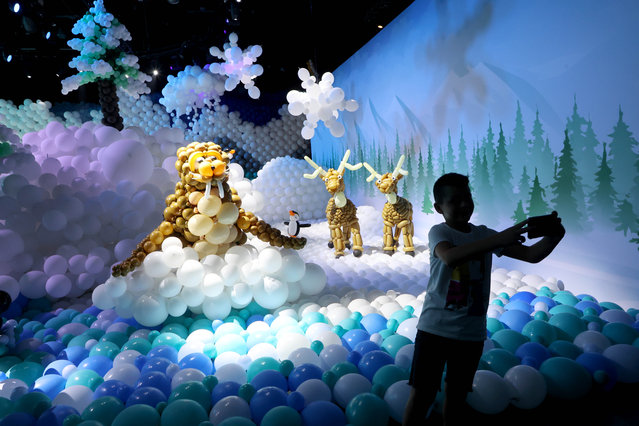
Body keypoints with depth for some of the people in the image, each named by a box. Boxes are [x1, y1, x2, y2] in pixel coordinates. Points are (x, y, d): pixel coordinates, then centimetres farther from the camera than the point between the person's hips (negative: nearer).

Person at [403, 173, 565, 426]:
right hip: (434, 327, -4)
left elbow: (531, 255, 2)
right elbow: (450, 257, -32)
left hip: (471, 332, 4)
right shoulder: (439, 232, -9)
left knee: (457, 393, 16)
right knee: (422, 393, 1)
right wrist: (500, 239, -36)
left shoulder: (484, 235, 6)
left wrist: (552, 237, -19)